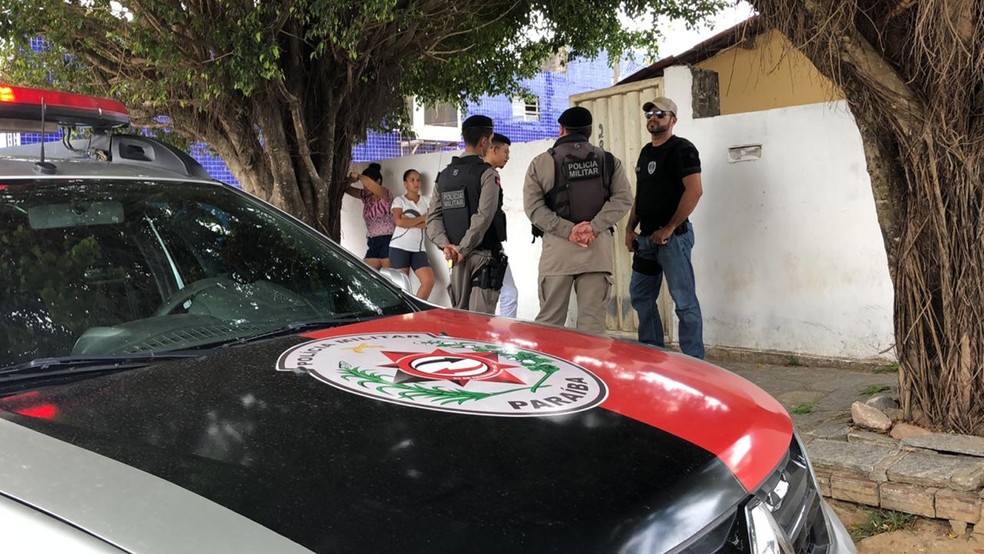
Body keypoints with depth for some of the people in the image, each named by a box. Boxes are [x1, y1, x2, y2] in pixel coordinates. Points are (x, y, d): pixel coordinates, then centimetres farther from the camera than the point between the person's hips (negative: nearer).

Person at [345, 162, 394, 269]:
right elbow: (346, 189, 13)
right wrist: (350, 180, -8)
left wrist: (359, 176, -12)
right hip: (373, 243, 8)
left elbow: (370, 184, -27)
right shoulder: (365, 196, 13)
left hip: (387, 241, -7)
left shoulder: (385, 195, -8)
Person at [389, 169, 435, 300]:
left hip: (418, 248, 3)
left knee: (429, 281, -11)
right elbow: (398, 221, -12)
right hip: (400, 247, -3)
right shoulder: (399, 200, 5)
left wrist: (409, 222, -9)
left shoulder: (427, 200, 13)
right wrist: (422, 218, -4)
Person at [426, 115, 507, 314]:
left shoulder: (445, 175, 11)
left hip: (456, 256, 6)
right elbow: (484, 217, -18)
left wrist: (445, 244, -5)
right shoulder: (487, 174, -8)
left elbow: (433, 216, 6)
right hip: (484, 254, -6)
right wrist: (463, 249, -15)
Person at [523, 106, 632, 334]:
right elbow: (622, 198, -2)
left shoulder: (541, 162, 6)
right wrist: (594, 227, -10)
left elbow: (533, 206, -3)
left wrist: (567, 230, -9)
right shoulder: (609, 161, 10)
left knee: (549, 321, 5)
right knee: (593, 322, 1)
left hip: (556, 249, -1)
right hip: (598, 249, 1)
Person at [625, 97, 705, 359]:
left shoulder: (681, 149, -7)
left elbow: (695, 190, -18)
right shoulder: (646, 152, 19)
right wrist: (630, 228, 12)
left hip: (672, 236, -9)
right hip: (646, 237, 9)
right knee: (640, 297, 14)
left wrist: (669, 229, -19)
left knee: (684, 301, -5)